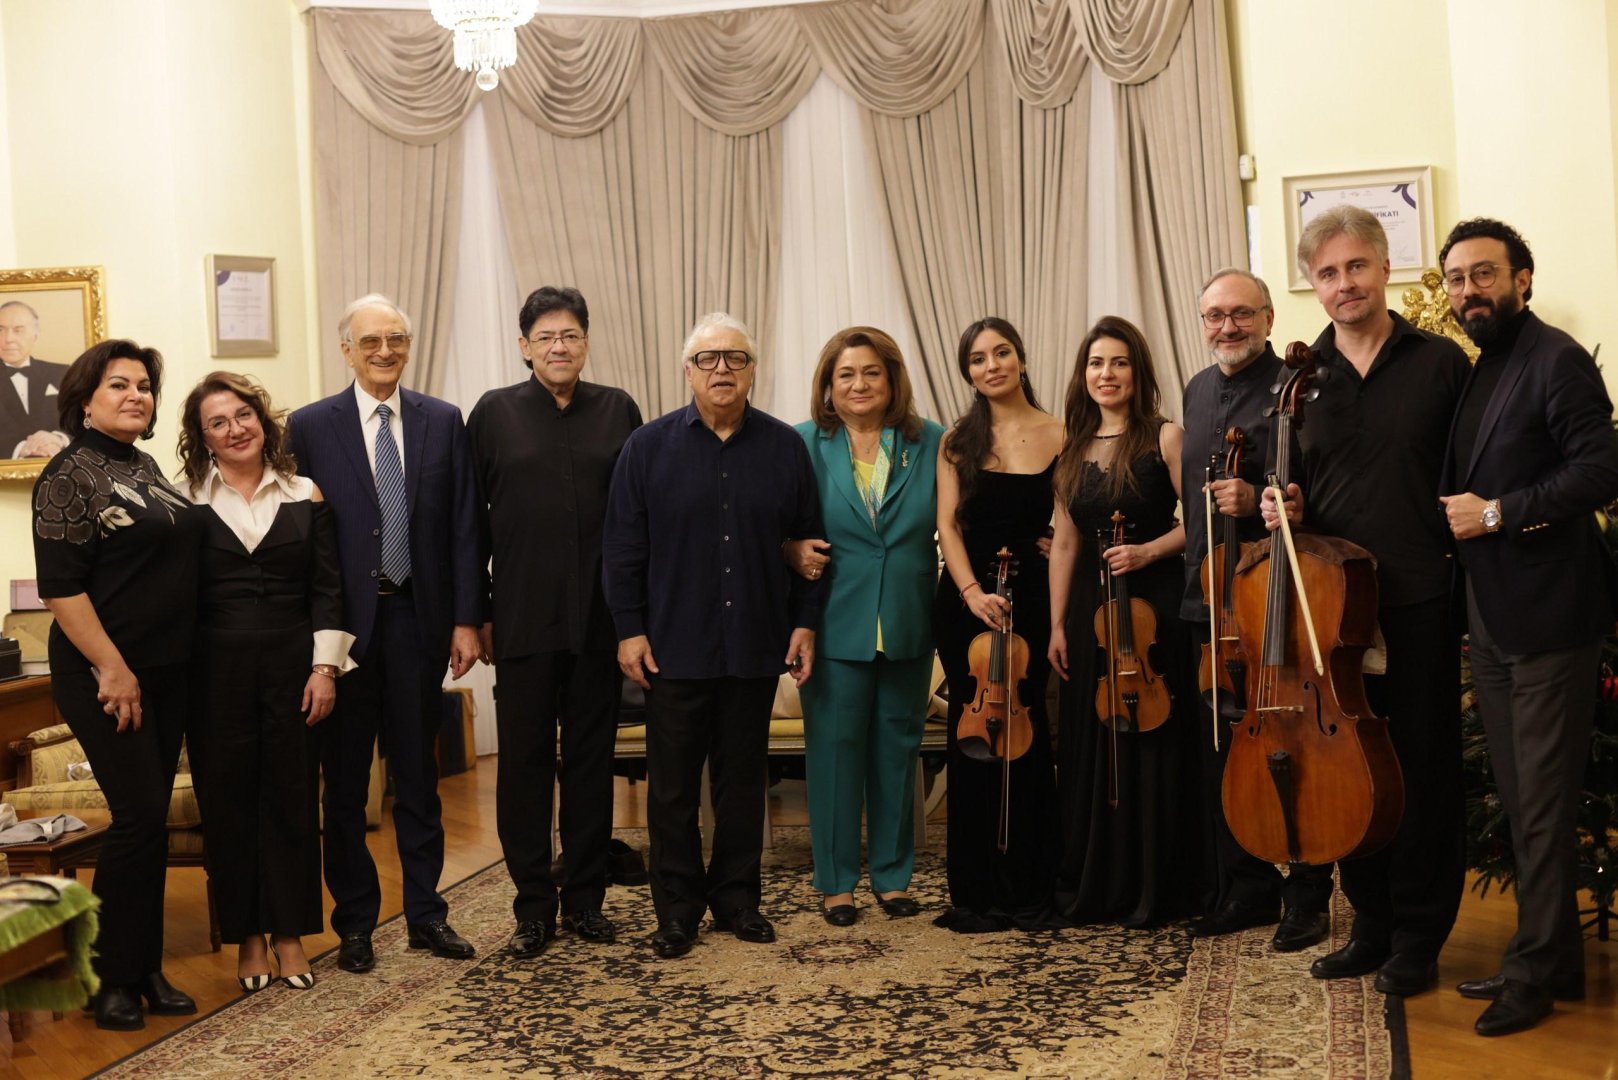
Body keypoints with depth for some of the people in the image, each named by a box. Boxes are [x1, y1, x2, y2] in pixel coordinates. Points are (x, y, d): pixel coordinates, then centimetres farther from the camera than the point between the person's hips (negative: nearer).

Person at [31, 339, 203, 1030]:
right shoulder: (71, 474, -10)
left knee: (151, 820, 10)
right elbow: (61, 586, -15)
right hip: (106, 674, -7)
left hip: (166, 669, 7)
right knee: (140, 816, -8)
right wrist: (113, 670, -18)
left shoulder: (145, 467, 13)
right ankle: (112, 979, 7)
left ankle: (145, 971, 19)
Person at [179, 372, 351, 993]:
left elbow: (327, 589, 4)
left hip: (292, 664, 1)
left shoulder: (305, 496, 6)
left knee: (292, 796, 5)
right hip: (216, 671, -1)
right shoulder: (187, 502, 2)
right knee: (227, 801, 5)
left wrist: (325, 667, -4)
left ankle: (290, 933, 17)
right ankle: (247, 937, 18)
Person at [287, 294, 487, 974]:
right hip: (343, 620, -1)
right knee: (345, 780, 8)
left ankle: (426, 914, 22)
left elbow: (464, 527, 4)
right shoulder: (310, 426, 0)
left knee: (417, 775, 11)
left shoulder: (443, 422, 5)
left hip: (418, 617, 1)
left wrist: (467, 619, -1)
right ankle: (354, 923, 20)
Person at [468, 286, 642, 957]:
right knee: (524, 762, 4)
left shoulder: (617, 411, 6)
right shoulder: (494, 413, 2)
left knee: (592, 758, 9)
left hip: (599, 618, 1)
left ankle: (585, 900, 21)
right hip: (522, 619, -1)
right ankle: (534, 907, 14)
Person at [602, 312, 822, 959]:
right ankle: (677, 909, 15)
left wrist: (804, 622, 3)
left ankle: (737, 899, 23)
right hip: (673, 647, -1)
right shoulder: (649, 447, 2)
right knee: (672, 784, 4)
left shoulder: (786, 448, 5)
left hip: (755, 648, 1)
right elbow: (623, 546, 1)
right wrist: (629, 629, -5)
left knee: (743, 779, 10)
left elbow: (808, 542, 8)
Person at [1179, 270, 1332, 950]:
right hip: (1208, 600, 7)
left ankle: (1307, 898, 13)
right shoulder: (1198, 392, 15)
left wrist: (1258, 499, -25)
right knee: (1221, 753, 13)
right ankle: (1247, 890, 26)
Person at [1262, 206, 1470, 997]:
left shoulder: (1440, 363, -1)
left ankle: (1418, 938, 17)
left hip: (1420, 605, -3)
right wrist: (1283, 508, -5)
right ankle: (1370, 924, 25)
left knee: (1423, 773, 4)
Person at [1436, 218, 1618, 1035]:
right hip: (1493, 621, 8)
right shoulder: (1474, 373, 15)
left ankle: (1536, 969, 10)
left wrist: (1498, 513, -18)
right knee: (1521, 800, 13)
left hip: (1548, 616, -8)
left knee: (1541, 805, -1)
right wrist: (1455, 511, 3)